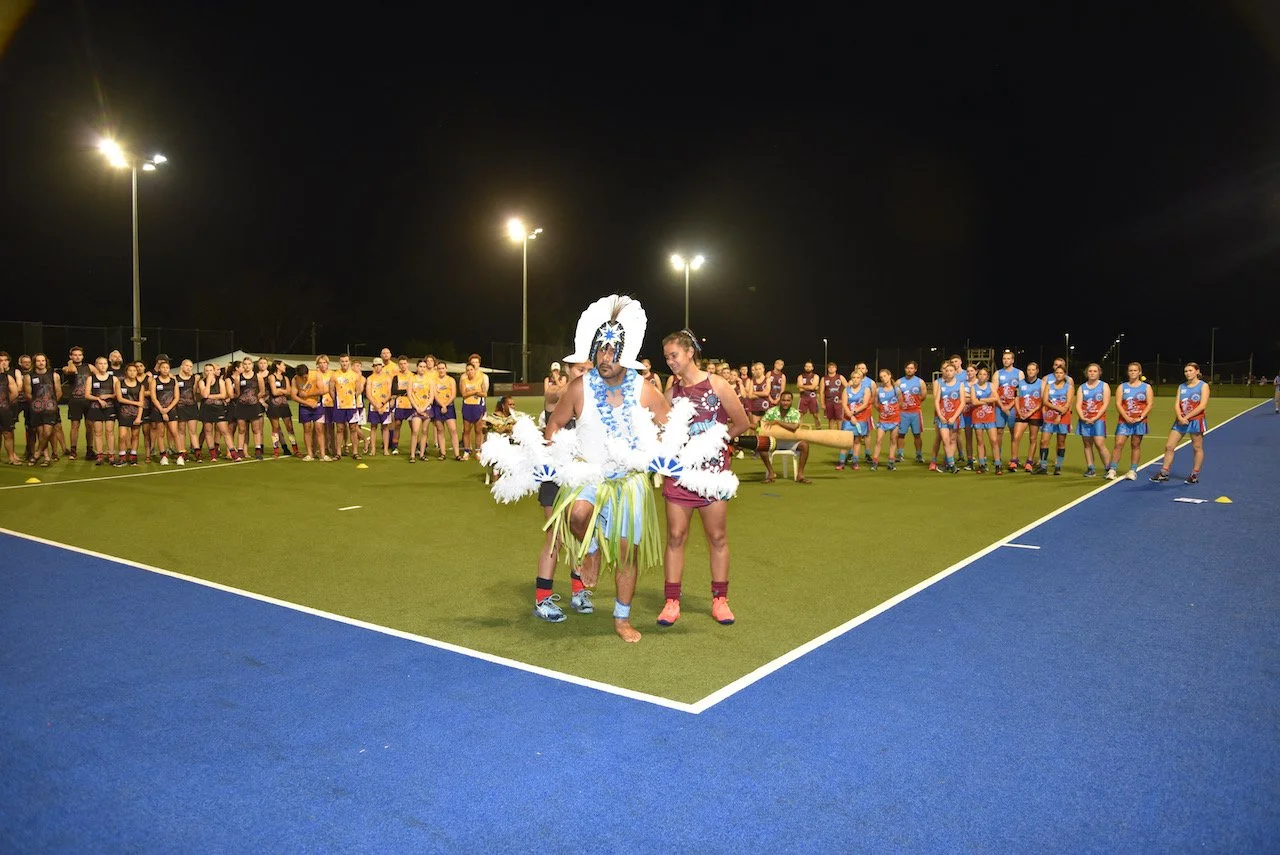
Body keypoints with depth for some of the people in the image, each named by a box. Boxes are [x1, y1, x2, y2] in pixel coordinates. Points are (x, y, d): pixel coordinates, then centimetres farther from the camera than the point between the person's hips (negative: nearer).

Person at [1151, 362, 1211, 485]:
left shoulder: (1203, 386, -3)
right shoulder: (1181, 386, 11)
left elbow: (1202, 406, -13)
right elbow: (1177, 404, 5)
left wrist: (1186, 417, -16)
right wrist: (1180, 418, -13)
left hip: (1196, 421, -5)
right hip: (1181, 421, 5)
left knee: (1197, 448, 4)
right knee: (1169, 446, 0)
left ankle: (1195, 474, 14)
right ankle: (1164, 473, 6)